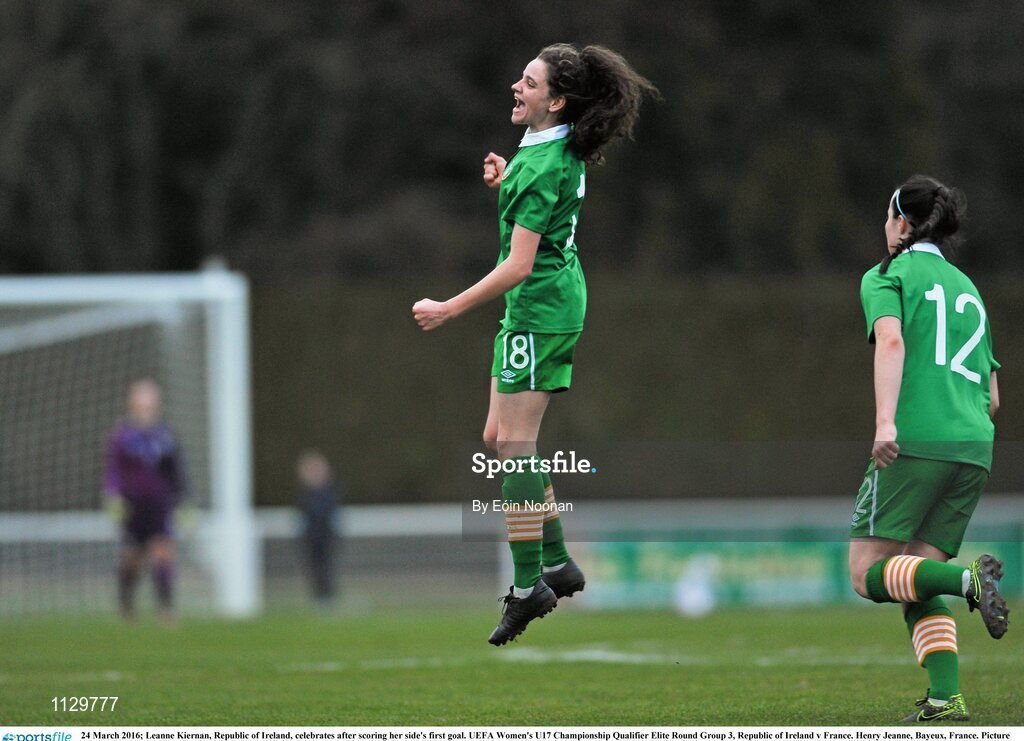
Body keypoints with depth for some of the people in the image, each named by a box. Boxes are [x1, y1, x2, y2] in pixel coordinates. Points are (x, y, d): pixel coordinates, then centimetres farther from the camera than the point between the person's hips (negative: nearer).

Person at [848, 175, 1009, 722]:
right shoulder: (968, 289, 25)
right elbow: (992, 397, 23)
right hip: (975, 448, 6)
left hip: (915, 443, -6)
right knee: (916, 579, 10)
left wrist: (886, 421, -24)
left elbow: (891, 340, -15)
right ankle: (945, 697, -7)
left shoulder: (887, 276, 6)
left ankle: (969, 579, -27)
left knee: (867, 574, -3)